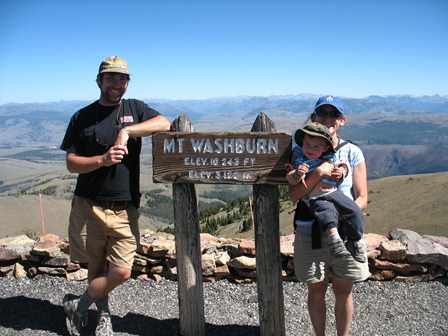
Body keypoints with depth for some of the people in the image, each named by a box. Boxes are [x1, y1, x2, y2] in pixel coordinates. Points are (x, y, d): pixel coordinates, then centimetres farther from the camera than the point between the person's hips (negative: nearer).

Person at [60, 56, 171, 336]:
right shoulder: (83, 117, 5)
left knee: (120, 273, -3)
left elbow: (164, 123, -12)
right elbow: (71, 163, -1)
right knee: (97, 266, 12)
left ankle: (78, 305, 22)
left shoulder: (135, 108, 7)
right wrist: (102, 159, -19)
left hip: (125, 210, 0)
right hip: (88, 207, 0)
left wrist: (126, 130, -22)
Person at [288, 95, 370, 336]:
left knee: (343, 291, 13)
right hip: (310, 232, 0)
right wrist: (318, 173, -22)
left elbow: (362, 198, 0)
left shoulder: (352, 153, 1)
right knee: (316, 290, 12)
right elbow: (293, 196, -9)